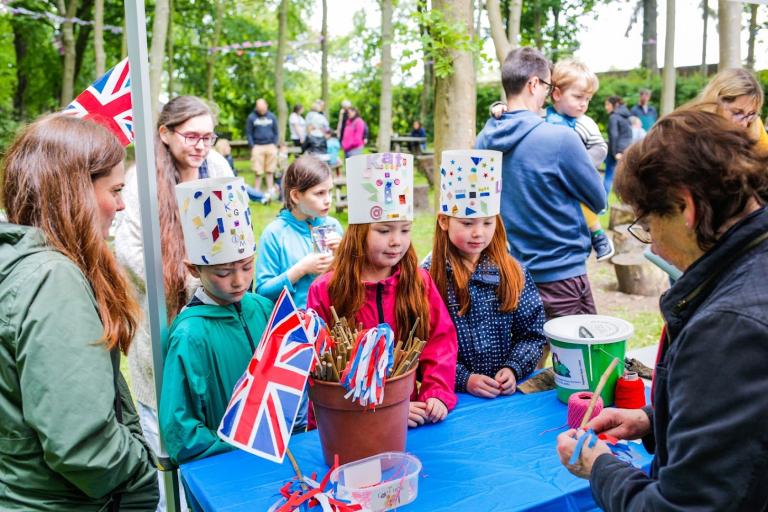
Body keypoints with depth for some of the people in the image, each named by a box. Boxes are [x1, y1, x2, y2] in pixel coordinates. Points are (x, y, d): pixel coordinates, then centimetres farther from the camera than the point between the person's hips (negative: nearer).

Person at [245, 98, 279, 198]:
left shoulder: (272, 117, 8)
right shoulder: (251, 117, 1)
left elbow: (276, 132, 13)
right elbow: (248, 133, 3)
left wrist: (275, 145, 3)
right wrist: (252, 146, -5)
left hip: (270, 146, 2)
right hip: (257, 146, -2)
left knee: (270, 171, 4)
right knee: (258, 172, -2)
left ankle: (270, 190, 10)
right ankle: (257, 191, 5)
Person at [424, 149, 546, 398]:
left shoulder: (512, 272, 6)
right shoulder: (428, 277, -5)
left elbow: (533, 333, 9)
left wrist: (513, 369, -5)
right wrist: (463, 379, -13)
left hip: (510, 388, 2)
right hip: (454, 395, -2)